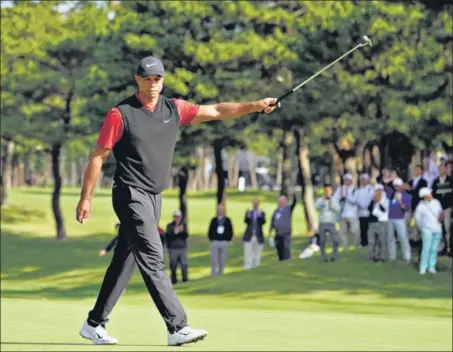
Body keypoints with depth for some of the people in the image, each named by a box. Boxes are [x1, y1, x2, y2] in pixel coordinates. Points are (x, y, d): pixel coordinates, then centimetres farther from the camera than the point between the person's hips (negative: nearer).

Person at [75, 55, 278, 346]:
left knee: (125, 263, 11)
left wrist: (255, 106, -8)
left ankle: (94, 324, 20)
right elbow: (98, 156, -5)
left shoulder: (174, 109, 7)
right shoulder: (121, 114, -8)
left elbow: (215, 111, 3)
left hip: (154, 198, 7)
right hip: (131, 195, -7)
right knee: (153, 259, -14)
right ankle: (177, 327, -20)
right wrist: (86, 198, -6)